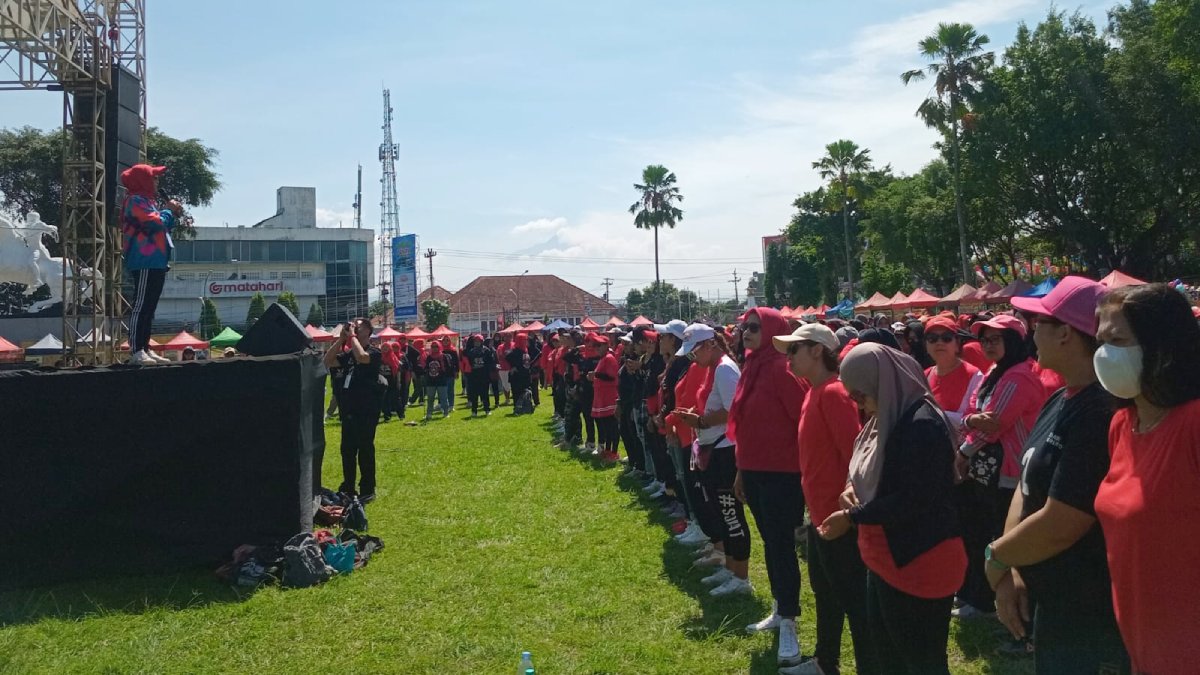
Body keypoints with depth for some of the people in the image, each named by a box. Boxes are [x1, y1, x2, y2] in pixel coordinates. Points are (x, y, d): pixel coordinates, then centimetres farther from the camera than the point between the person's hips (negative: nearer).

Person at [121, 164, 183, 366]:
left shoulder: (148, 201, 23)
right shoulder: (136, 201, -8)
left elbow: (162, 227, 26)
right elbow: (154, 223, -19)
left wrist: (173, 215, 10)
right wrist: (169, 211, -2)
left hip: (156, 262, 10)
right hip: (145, 263, -10)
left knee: (149, 308, 11)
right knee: (140, 306, -12)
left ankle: (145, 349, 14)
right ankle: (136, 351, -14)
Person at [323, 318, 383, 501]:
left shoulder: (374, 352, -8)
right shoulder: (348, 353, 13)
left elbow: (362, 357, -30)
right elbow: (327, 362, 5)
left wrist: (352, 336, -17)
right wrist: (341, 339, 0)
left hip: (366, 410, -7)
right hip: (349, 409, 7)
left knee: (365, 449, -2)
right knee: (347, 449, 12)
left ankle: (367, 490, 7)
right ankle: (348, 488, 23)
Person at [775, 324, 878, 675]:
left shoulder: (833, 393, -20)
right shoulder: (816, 392, 11)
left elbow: (854, 452, -25)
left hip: (839, 517, -11)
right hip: (821, 513, 11)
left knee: (854, 599, 0)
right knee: (825, 591, 23)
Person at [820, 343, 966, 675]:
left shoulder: (923, 425, -22)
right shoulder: (886, 419, 9)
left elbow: (913, 499, -26)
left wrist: (852, 517, -19)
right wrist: (853, 487, -2)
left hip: (919, 561, -10)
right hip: (886, 557, 10)